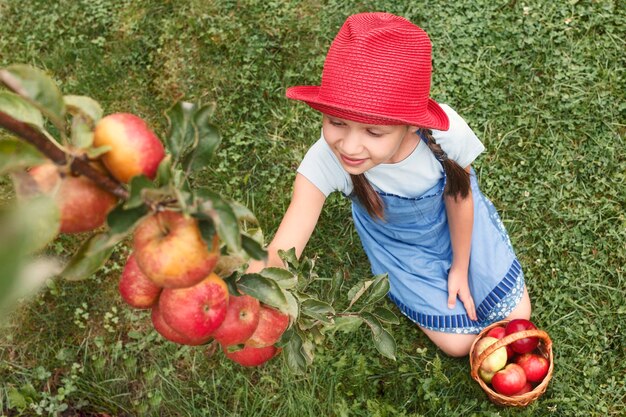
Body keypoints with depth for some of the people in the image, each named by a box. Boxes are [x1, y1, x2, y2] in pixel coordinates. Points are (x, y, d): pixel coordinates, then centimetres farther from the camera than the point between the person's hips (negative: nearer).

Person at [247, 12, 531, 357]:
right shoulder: (326, 159, -40)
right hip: (397, 243, 0)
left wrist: (460, 267, -1)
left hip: (456, 221, 1)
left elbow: (459, 197, -16)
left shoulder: (447, 134, -38)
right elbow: (281, 251, -47)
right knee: (459, 342, 2)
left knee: (516, 316, 8)